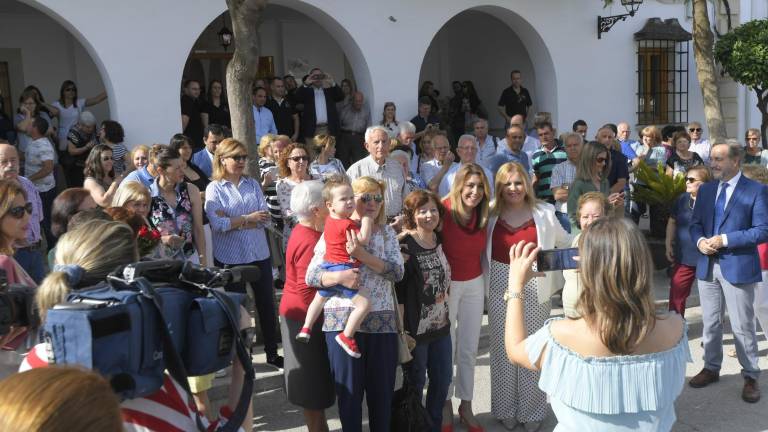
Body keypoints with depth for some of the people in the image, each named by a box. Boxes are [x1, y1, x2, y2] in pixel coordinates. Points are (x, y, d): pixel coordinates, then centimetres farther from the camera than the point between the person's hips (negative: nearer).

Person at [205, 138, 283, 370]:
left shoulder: (253, 184, 6)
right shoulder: (214, 188, -4)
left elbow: (265, 218, -3)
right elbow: (218, 224, -16)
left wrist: (233, 221, -13)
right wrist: (249, 218, -12)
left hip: (259, 254, 3)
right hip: (230, 257, -3)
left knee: (266, 303, 10)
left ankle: (272, 352, 24)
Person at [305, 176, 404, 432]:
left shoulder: (386, 232, 8)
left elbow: (397, 271, -5)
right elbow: (311, 275, -3)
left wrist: (362, 255, -17)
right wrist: (339, 276, -22)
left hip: (381, 320, 2)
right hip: (343, 320, -2)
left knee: (382, 387, 10)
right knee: (349, 389, 6)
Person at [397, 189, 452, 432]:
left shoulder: (441, 240, 3)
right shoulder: (404, 246, -17)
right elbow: (397, 291, -18)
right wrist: (401, 331, -19)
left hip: (441, 324, 7)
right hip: (415, 328, -7)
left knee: (443, 378, 18)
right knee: (415, 384, 8)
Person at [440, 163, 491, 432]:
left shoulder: (483, 214, -4)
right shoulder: (444, 211, -20)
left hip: (474, 284, 4)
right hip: (446, 284, -4)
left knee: (469, 350, 12)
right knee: (446, 349, 9)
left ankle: (466, 406, 27)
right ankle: (446, 406, 27)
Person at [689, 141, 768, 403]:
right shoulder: (705, 190, 10)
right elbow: (695, 223, 13)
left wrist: (725, 239, -20)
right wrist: (700, 241, -8)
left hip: (738, 267, -5)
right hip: (708, 266, 5)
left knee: (742, 326, 3)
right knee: (710, 323, 15)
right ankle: (711, 368, 30)